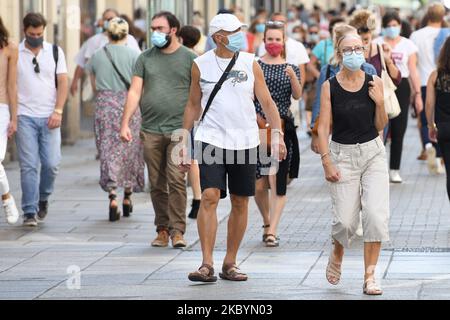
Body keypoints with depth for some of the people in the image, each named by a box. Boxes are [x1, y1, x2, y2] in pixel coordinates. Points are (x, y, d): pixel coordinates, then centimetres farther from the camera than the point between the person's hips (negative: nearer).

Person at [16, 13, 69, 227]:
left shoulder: (55, 52, 8)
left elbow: (63, 82, 4)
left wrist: (58, 111, -8)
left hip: (49, 117, 1)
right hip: (25, 116, -1)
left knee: (52, 163, -5)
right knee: (29, 165, -5)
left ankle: (43, 198, 22)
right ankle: (30, 212, -2)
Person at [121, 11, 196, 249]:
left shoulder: (189, 58, 3)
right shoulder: (145, 58, 11)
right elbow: (135, 92, 6)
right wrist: (125, 124, -3)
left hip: (179, 131, -3)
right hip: (151, 131, 3)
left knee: (176, 180, -12)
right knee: (157, 184, 6)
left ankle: (177, 230, -9)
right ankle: (162, 229, 14)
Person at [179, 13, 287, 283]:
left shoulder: (250, 63, 3)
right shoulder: (201, 65, 3)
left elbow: (267, 102, 5)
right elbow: (194, 104, 11)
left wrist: (278, 134, -6)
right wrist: (184, 142, 8)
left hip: (245, 140, 2)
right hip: (211, 139, -2)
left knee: (241, 203, 5)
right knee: (210, 197, -15)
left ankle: (230, 264, 16)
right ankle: (207, 265, -16)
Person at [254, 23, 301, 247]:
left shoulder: (290, 68, 8)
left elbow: (297, 95, -7)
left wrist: (293, 77, -24)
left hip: (283, 127, 0)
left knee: (278, 182, -8)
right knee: (258, 184, 1)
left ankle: (272, 231, -7)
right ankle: (267, 223, 24)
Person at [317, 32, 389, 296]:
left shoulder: (374, 83, 1)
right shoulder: (330, 87, -3)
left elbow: (381, 125, 7)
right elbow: (323, 127, -3)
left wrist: (379, 102, -10)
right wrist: (326, 161, -11)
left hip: (373, 153, 1)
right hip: (343, 154, -1)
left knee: (376, 215, -12)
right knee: (346, 220, -3)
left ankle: (370, 276, -2)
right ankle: (337, 255, 31)